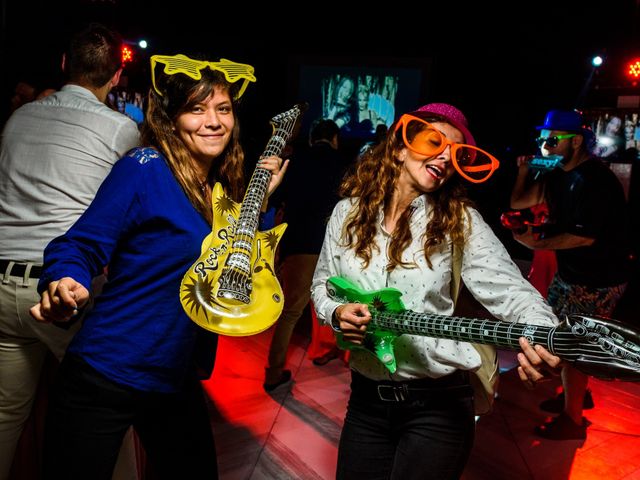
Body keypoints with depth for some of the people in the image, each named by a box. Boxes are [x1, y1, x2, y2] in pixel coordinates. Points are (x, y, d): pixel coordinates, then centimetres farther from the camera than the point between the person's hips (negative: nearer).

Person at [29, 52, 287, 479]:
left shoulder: (223, 187, 5)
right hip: (105, 379, -6)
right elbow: (81, 246, -14)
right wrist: (65, 287, -35)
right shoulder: (144, 169, -15)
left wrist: (261, 201, 5)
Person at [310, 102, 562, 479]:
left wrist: (544, 339, -38)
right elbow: (322, 283, 11)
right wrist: (336, 313, -11)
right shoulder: (349, 212, 0)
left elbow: (511, 291, -17)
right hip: (367, 395, 3)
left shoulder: (460, 221, -9)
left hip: (437, 400, -3)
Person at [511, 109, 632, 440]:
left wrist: (538, 243, -19)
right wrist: (524, 171, -3)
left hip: (597, 280, -9)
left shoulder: (594, 180, -22)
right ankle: (577, 393, 40)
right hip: (571, 271, 9)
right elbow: (519, 202, 8)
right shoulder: (561, 174, 6)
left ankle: (572, 420, 14)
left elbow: (586, 236, -26)